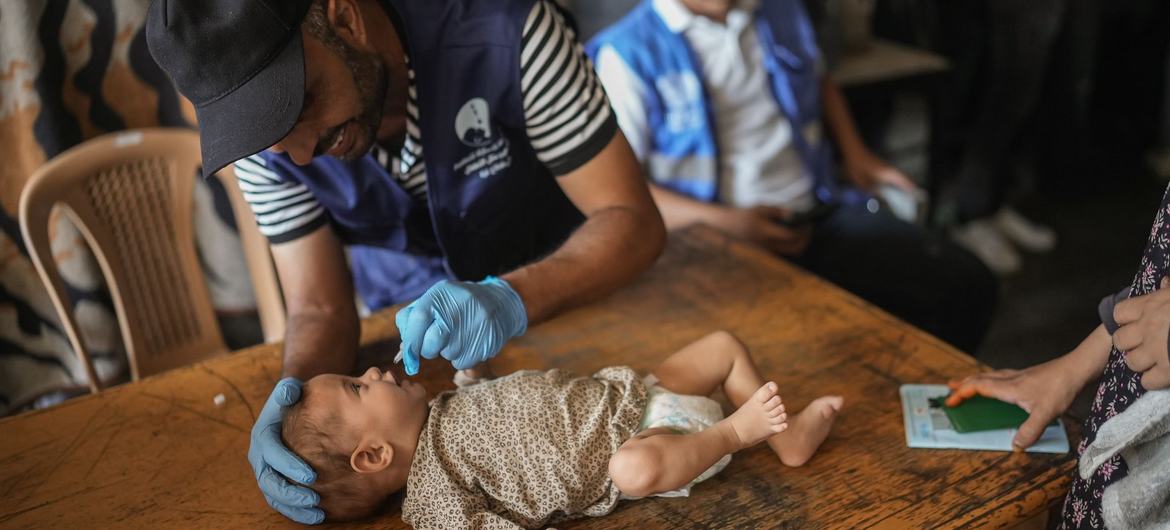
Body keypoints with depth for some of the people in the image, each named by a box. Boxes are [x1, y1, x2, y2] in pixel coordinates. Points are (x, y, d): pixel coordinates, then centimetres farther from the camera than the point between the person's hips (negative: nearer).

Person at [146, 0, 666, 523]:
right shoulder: (264, 134, -23)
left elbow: (633, 220, -31)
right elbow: (318, 309, -19)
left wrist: (510, 298, -47)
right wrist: (295, 388, -41)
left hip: (561, 274, -2)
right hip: (409, 305, 2)